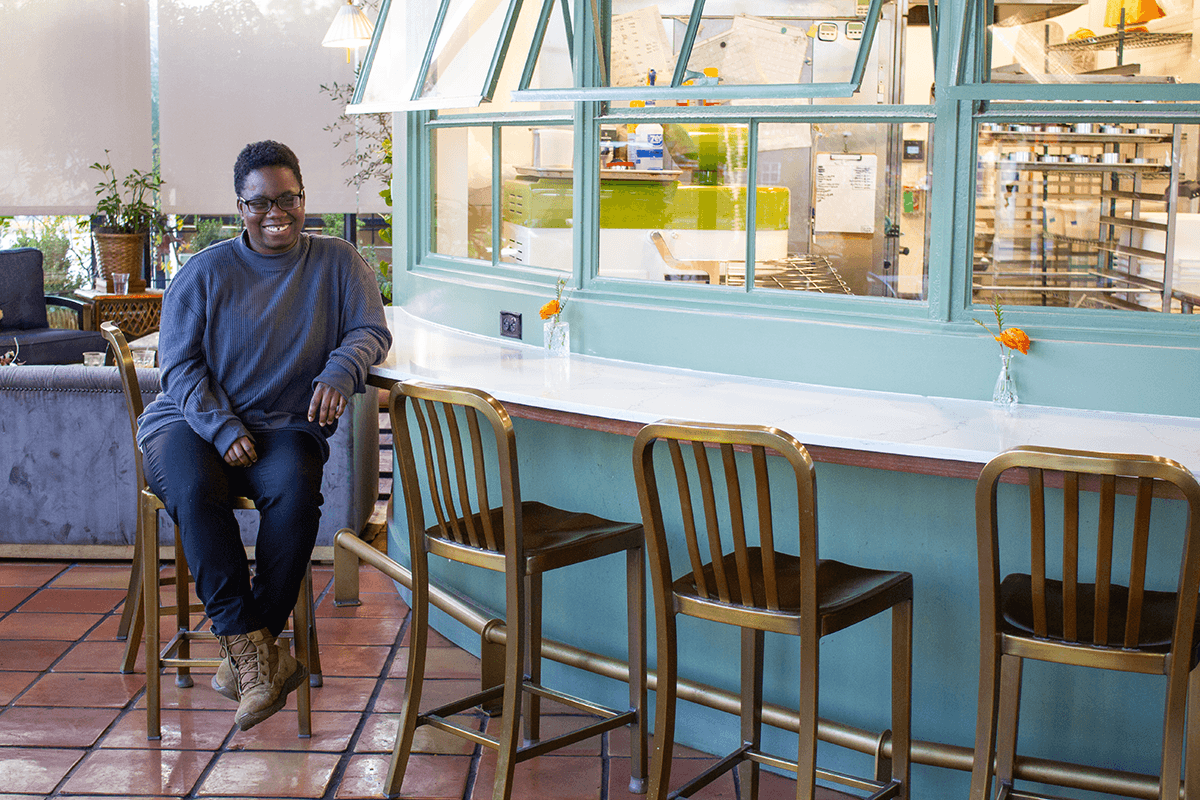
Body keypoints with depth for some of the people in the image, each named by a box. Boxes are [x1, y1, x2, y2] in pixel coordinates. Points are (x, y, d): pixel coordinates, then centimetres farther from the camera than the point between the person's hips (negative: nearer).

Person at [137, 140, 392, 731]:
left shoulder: (338, 263, 8)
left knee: (295, 488, -34)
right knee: (195, 491, -34)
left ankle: (243, 653, -26)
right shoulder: (205, 272, 4)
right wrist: (223, 427, -16)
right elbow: (180, 365, 1)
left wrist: (339, 372, -25)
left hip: (285, 424, 0)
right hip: (191, 420, 0)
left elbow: (370, 331, -1)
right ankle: (251, 643, -31)